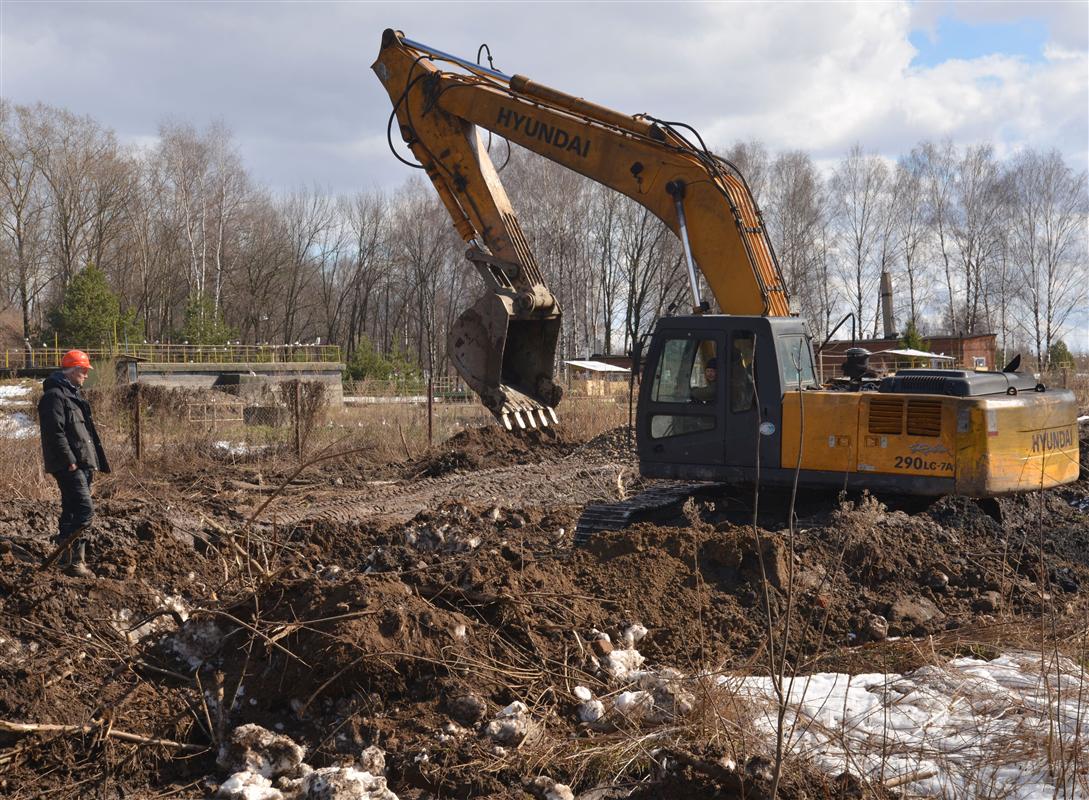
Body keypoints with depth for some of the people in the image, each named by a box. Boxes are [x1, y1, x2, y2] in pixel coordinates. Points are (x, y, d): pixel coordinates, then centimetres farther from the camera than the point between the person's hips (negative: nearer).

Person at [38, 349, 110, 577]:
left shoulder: (73, 394, 21)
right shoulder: (54, 395, -11)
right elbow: (55, 432, -20)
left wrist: (95, 460, 21)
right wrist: (69, 460, -22)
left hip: (83, 463, 10)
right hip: (68, 465, -10)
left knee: (74, 512, 12)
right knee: (85, 509, -17)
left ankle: (77, 560, 16)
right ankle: (72, 560, -9)